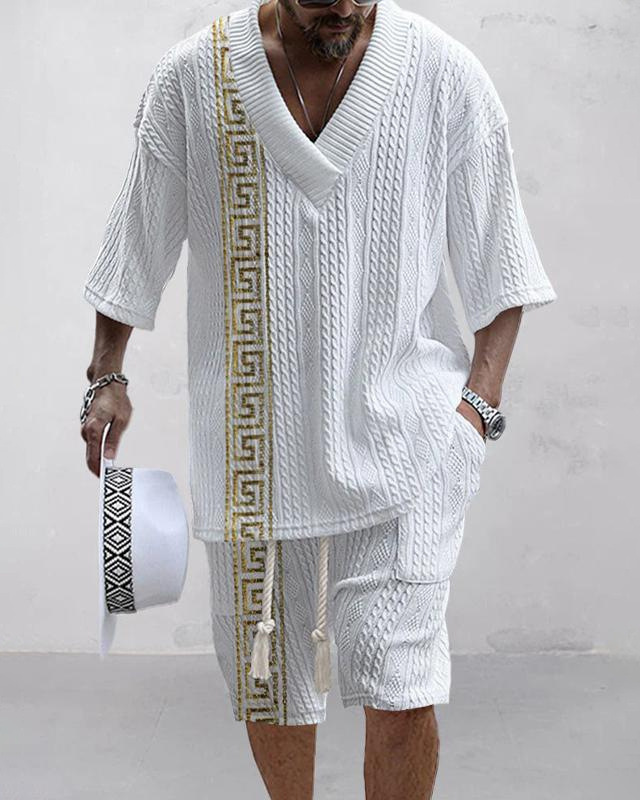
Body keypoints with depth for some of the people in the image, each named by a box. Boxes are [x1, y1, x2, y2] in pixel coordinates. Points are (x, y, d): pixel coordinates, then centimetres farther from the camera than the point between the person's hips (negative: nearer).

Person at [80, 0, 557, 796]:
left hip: (400, 423, -1)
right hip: (255, 431, 2)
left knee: (398, 684, -11)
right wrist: (107, 375, 4)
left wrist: (481, 398, -7)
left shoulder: (447, 76, -4)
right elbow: (137, 242, 9)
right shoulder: (193, 77, -2)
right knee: (265, 677, 13)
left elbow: (498, 267, 3)